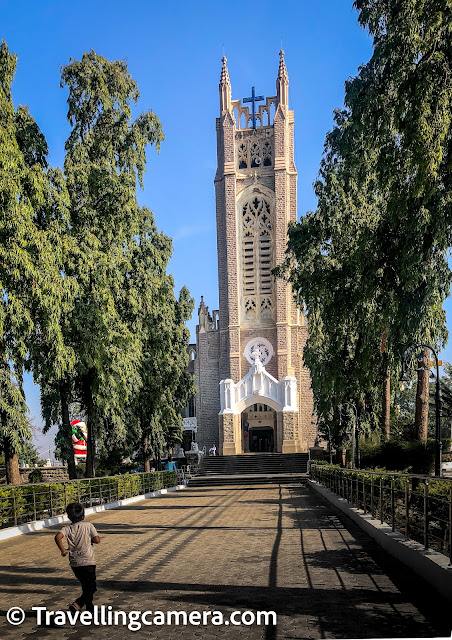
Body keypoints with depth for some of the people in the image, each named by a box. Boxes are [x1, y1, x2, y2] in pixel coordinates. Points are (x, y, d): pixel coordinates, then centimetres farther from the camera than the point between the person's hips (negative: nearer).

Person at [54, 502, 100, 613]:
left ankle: (90, 608, 24)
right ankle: (77, 604, -19)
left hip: (74, 563, 4)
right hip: (88, 562, -4)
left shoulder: (68, 528, -1)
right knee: (91, 588, 2)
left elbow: (58, 537, -19)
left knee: (86, 587, 20)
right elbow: (97, 540, -9)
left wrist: (63, 550, -9)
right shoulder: (88, 526, -6)